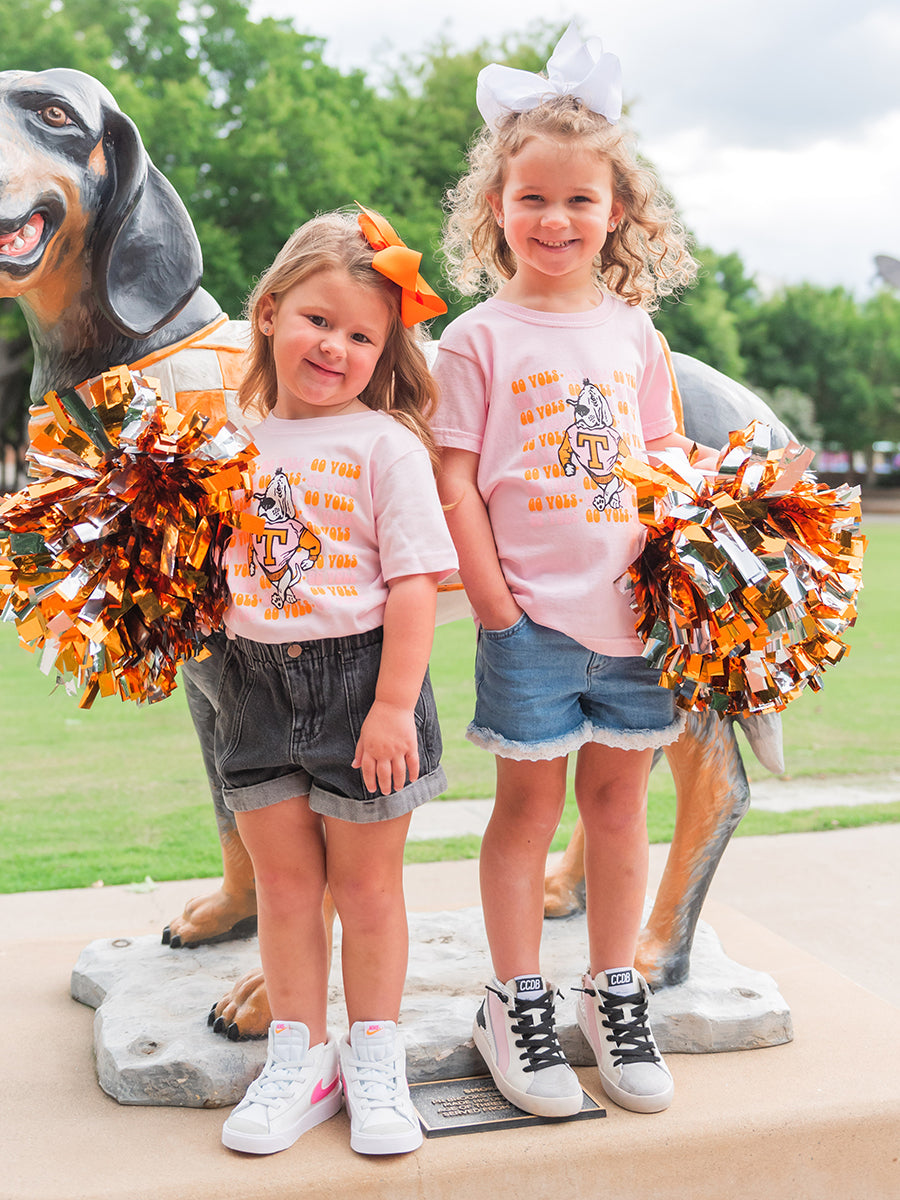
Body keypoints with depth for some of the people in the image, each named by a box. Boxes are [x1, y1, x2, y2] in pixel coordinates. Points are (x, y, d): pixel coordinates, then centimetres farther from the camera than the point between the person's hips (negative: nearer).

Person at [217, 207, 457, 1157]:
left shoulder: (385, 444, -7)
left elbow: (415, 582, -11)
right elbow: (217, 569, 16)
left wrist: (394, 707, -15)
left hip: (359, 676, -4)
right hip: (259, 683, 4)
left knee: (366, 882, 9)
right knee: (283, 880, 12)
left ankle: (374, 1056, 26)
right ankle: (299, 1056, 27)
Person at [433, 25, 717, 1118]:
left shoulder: (633, 332, 9)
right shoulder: (479, 337, -2)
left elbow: (665, 462, 14)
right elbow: (455, 482, -5)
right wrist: (493, 604, -10)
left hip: (635, 613, 4)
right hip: (531, 616, -3)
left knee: (617, 795, 12)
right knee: (528, 803, 6)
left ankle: (613, 994, 27)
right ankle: (515, 1007, 20)